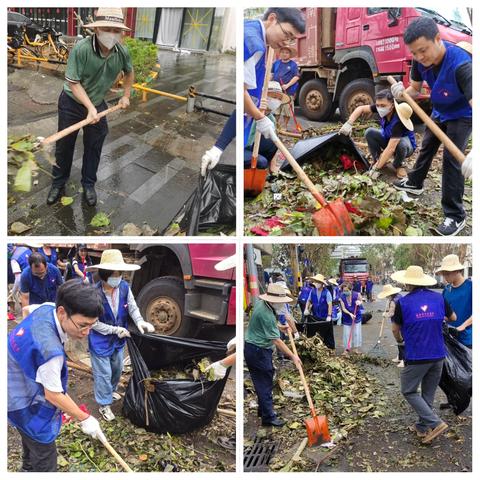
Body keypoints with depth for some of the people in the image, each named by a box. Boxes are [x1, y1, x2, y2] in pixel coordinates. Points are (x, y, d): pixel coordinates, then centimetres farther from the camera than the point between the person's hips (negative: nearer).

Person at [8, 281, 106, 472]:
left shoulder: (47, 308, -16)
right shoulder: (50, 349, -41)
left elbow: (26, 308, 9)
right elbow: (53, 395, -29)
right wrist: (85, 419, -17)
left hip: (18, 387, 10)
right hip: (26, 404, -10)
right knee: (45, 455, 5)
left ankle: (29, 469, 58)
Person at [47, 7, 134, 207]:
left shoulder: (122, 52, -15)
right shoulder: (81, 48, -30)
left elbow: (129, 72, 10)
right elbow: (73, 83, -25)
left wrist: (126, 95, 11)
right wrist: (90, 108, -30)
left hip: (98, 104, 3)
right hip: (72, 102, -3)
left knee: (94, 147, 9)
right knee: (64, 145, 10)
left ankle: (88, 184, 27)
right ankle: (58, 183, 28)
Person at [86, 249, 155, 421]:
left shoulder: (124, 287, -13)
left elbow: (132, 307, -3)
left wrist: (140, 321, -23)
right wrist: (114, 330, -22)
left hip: (118, 340, 6)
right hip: (100, 341, -6)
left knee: (117, 368, 25)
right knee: (103, 373, 6)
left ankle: (110, 391, 51)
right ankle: (104, 405, 25)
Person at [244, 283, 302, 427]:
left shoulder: (261, 302, 2)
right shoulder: (266, 314, -27)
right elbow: (276, 340, -25)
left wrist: (279, 327, 15)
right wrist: (293, 356, -20)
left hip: (253, 347, 10)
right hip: (258, 351, -10)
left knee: (261, 381, 20)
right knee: (265, 383, -2)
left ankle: (263, 410, 33)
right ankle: (268, 417, 6)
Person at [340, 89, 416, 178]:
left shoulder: (398, 120, -39)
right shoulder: (381, 107, -22)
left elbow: (391, 149, -43)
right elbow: (361, 108, -10)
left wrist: (376, 168, -43)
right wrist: (349, 124, -27)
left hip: (407, 145, -5)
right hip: (388, 138, 5)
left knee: (402, 144, -39)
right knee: (369, 132, -18)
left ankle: (399, 165, -7)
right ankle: (379, 160, -1)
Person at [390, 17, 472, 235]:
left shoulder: (460, 64, -42)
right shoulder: (420, 60, -22)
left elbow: (474, 104, -51)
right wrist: (402, 92, -31)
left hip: (463, 115, -7)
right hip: (439, 111, 7)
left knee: (451, 158, -14)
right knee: (427, 146, 23)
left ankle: (455, 216, -5)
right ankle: (415, 183, 49)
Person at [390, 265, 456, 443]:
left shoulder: (403, 302, -10)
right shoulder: (439, 298, 1)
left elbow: (395, 329, 2)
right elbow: (453, 318, 18)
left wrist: (399, 340, 24)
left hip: (416, 356, -5)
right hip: (438, 355, 5)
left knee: (409, 391, 8)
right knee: (428, 393, 17)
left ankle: (435, 423, -3)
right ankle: (422, 426, 25)